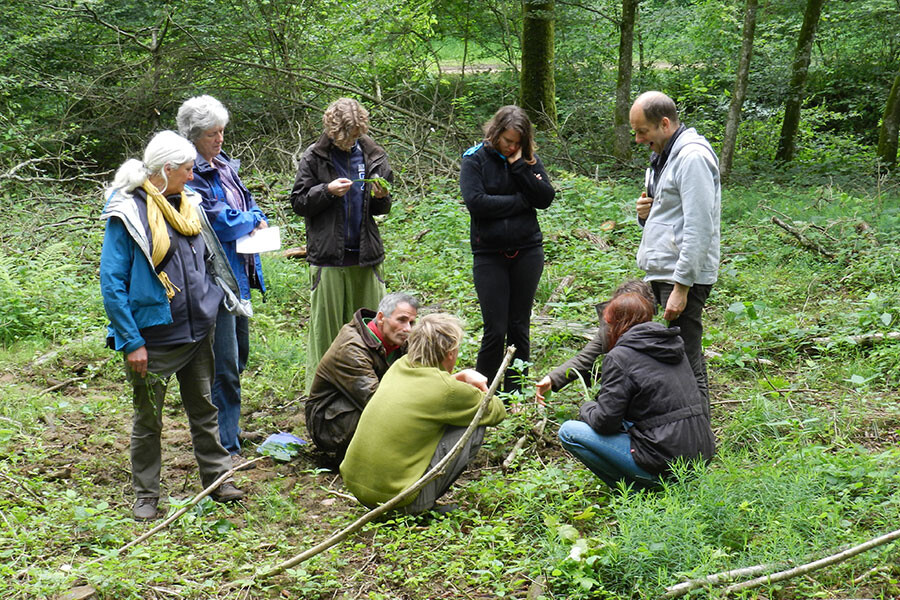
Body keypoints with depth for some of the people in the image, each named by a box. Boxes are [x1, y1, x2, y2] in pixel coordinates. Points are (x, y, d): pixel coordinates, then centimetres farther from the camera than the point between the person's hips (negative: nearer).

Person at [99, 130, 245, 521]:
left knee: (204, 410, 15)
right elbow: (111, 283, -15)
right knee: (148, 419, 7)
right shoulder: (127, 213, -13)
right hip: (152, 337, -6)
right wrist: (131, 342, -18)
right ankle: (145, 496, 20)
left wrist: (210, 308, 13)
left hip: (197, 331, 6)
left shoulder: (189, 205, 7)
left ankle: (217, 480, 27)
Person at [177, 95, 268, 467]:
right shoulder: (190, 175, -15)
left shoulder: (224, 166, 14)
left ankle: (229, 426, 30)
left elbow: (249, 205, 21)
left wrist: (257, 221, -2)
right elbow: (219, 221, -21)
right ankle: (225, 446, 2)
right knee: (224, 363, -5)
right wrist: (252, 222, -3)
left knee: (238, 355, 17)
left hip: (238, 272, 9)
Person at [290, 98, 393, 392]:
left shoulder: (372, 156, 8)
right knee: (326, 326, 1)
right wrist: (327, 191, -15)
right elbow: (299, 202, 0)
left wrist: (381, 198, -5)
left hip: (365, 256, 3)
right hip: (328, 256, -3)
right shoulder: (314, 157, 0)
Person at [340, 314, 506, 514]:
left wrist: (462, 376, 18)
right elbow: (497, 411, 6)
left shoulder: (399, 367, 7)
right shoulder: (447, 389, -12)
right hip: (394, 495, -7)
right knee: (475, 427, 2)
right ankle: (421, 506, 1)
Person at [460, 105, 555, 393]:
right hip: (489, 255, -3)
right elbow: (476, 202, -15)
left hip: (527, 251, 3)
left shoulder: (529, 160, 7)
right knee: (495, 330, -5)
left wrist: (519, 165, -11)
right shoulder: (475, 159, -1)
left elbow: (546, 198, -5)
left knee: (519, 327, 7)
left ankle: (515, 395, 16)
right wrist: (522, 200, -10)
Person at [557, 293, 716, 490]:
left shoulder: (619, 357, -10)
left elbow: (605, 422, -13)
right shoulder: (673, 345, 12)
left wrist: (586, 408, 12)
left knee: (569, 431, 0)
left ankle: (634, 489, -1)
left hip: (665, 464, -8)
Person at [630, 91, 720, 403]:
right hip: (660, 272, 10)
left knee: (685, 362, -7)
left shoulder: (693, 157, -14)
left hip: (684, 276, -10)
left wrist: (681, 287, -21)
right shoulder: (662, 157, 18)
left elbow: (699, 229, -19)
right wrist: (645, 214, 5)